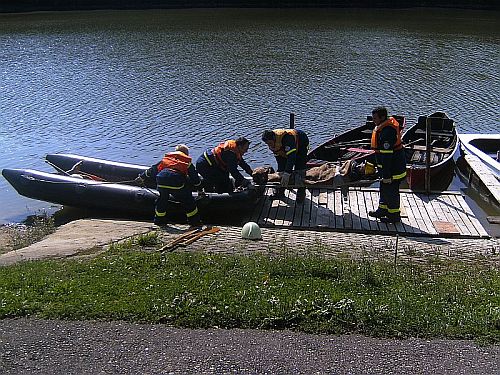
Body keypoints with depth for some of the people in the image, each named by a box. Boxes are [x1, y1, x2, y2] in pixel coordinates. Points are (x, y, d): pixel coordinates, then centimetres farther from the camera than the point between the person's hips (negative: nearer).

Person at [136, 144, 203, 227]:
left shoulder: (166, 158, 31)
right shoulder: (187, 161, 25)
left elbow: (154, 169, 36)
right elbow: (194, 177, 30)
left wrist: (142, 177, 47)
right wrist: (200, 189, 41)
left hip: (161, 181, 3)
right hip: (177, 183, -3)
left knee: (162, 199, 28)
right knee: (187, 200, 13)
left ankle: (159, 220, 37)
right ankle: (195, 221, 16)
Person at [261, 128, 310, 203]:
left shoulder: (286, 137, -44)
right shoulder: (271, 143, -20)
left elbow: (291, 156, -49)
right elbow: (278, 157, -11)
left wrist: (287, 173, -54)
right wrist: (281, 172, -19)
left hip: (301, 143, -7)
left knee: (299, 169, -16)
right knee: (282, 167, 3)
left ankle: (301, 193, -6)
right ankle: (280, 191, 12)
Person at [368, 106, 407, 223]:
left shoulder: (386, 132, -27)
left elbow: (387, 155, -27)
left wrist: (386, 175, -25)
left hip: (392, 168, -11)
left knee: (391, 190, 2)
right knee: (384, 188, 22)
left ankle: (394, 216, 15)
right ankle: (383, 209, 36)